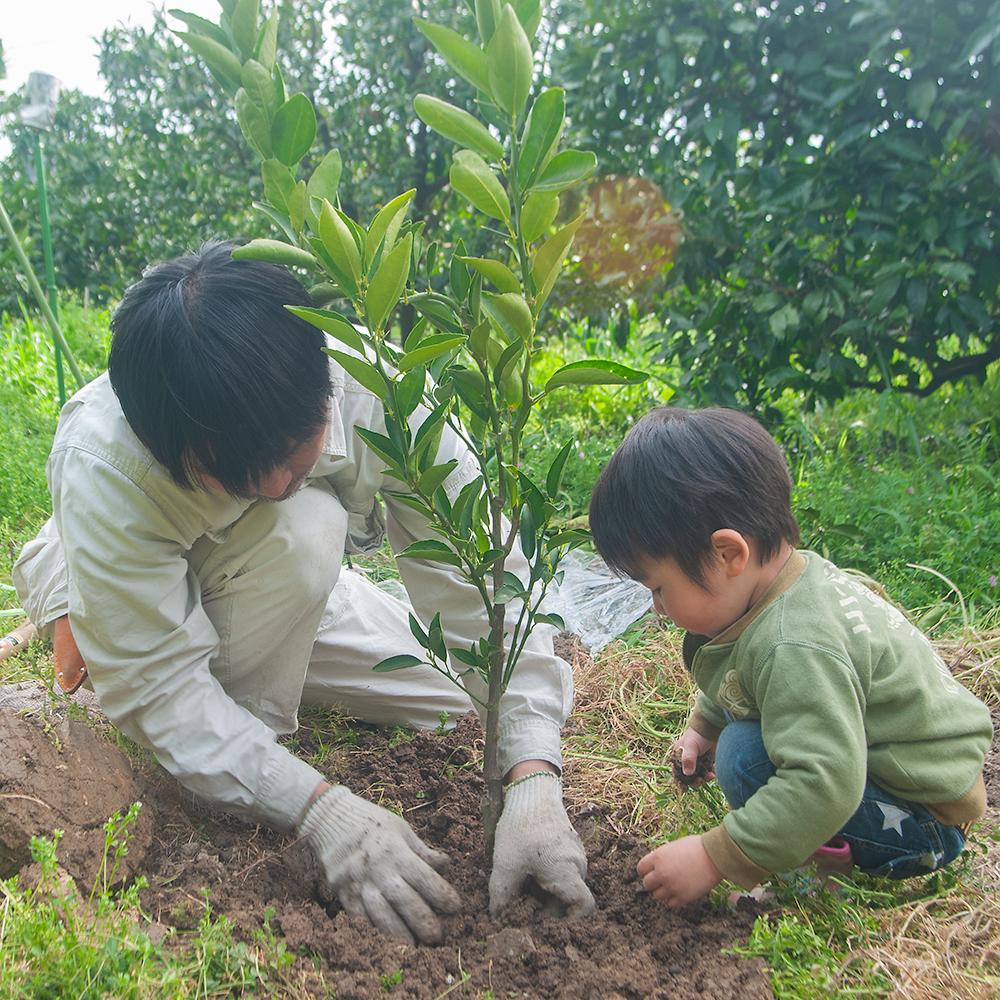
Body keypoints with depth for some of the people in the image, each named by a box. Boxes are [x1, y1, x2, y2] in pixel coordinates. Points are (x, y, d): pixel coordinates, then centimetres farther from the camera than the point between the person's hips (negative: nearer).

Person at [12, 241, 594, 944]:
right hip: (120, 591, -5)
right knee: (303, 528, -36)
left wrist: (534, 781, -42)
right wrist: (323, 811, -44)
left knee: (465, 691, 1)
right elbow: (154, 682, -34)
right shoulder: (103, 467, -39)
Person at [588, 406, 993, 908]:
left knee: (746, 758, -25)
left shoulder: (793, 649, -34)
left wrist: (713, 858, -31)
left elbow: (824, 783, -38)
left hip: (925, 816, -10)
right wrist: (703, 726, 7)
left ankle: (883, 851, -9)